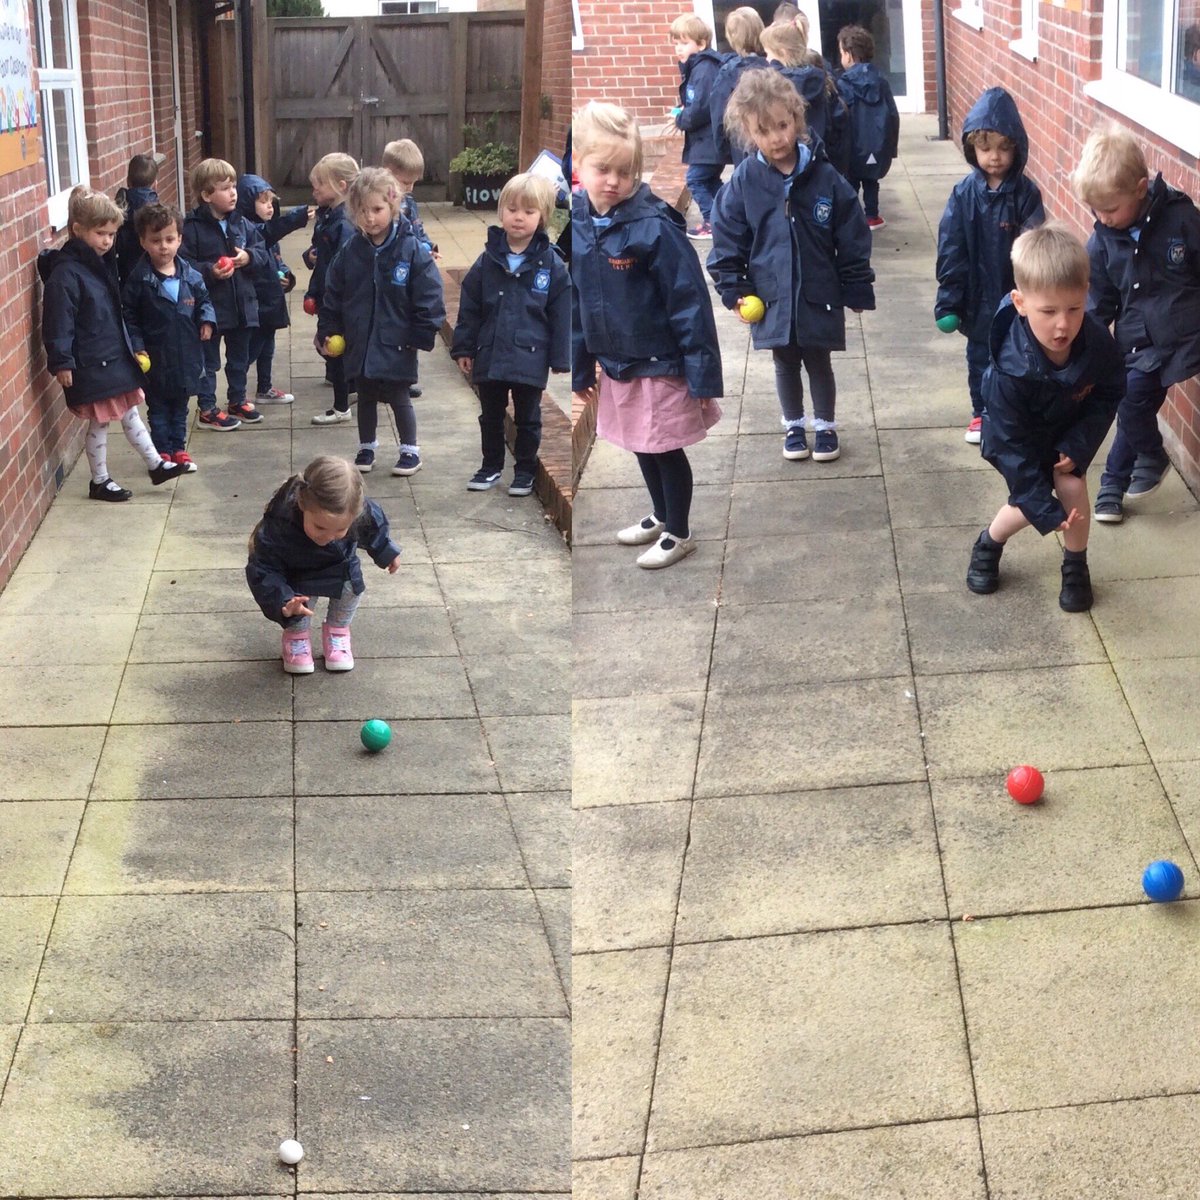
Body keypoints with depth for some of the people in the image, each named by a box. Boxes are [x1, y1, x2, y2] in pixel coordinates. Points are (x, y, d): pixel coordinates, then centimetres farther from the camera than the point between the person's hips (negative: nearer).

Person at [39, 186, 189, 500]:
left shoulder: (103, 263, 8)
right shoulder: (65, 274, -20)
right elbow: (58, 324, -20)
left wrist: (132, 349, 22)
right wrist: (62, 363, -21)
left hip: (117, 357, 8)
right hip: (90, 365, -8)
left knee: (130, 414, 18)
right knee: (99, 423, 4)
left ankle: (156, 465, 27)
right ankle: (100, 481, 18)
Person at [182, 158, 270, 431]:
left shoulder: (242, 224, 3)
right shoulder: (193, 227, -14)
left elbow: (263, 253, 7)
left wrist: (249, 257, -13)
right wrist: (210, 272, -28)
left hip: (242, 304, 6)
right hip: (210, 307, -6)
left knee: (240, 358, 19)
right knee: (209, 361, 6)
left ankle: (237, 401, 35)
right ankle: (207, 409, 15)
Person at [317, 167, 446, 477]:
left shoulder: (412, 250, -13)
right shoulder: (351, 252, -2)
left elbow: (429, 298, -11)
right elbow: (333, 296, 6)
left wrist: (421, 336, -12)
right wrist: (327, 332, 2)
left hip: (397, 346, -3)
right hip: (360, 344, 4)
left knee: (399, 398, 8)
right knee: (365, 398, 17)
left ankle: (410, 450, 24)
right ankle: (366, 448, 32)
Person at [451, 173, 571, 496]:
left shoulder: (551, 264, -7)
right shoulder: (488, 261, -1)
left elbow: (560, 314, -4)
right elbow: (469, 308, 4)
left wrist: (560, 358, -5)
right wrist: (464, 348, 3)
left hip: (530, 359, -2)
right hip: (489, 356, 2)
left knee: (528, 418, 11)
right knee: (491, 416, 16)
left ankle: (525, 470, 26)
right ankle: (491, 466, 31)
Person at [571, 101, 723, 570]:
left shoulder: (654, 226, -22)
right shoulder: (578, 223, -3)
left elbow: (689, 302, -19)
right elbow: (575, 302, 7)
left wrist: (702, 372, -19)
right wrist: (580, 369, 11)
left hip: (660, 366, -6)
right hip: (616, 364, 6)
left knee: (667, 450, 8)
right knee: (641, 447, 22)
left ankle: (679, 533, 28)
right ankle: (661, 516, 43)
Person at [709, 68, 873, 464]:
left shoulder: (824, 177, -10)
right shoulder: (744, 182, -9)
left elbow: (853, 239, -4)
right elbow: (727, 242, -1)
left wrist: (857, 290, -1)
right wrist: (733, 290, -5)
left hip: (820, 296, -1)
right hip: (771, 298, 1)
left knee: (819, 362, 13)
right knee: (785, 364, 17)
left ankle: (825, 426, 32)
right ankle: (794, 426, 35)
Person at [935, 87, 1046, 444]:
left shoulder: (1026, 194, -10)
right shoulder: (964, 194, -7)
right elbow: (950, 250, -5)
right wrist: (948, 300, -8)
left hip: (1016, 298, -2)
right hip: (978, 298, 2)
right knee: (980, 357, 17)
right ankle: (982, 413, 34)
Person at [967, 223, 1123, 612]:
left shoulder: (1098, 341, -33)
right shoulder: (1009, 372, -41)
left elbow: (1108, 395, -11)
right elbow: (1012, 445, -31)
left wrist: (1078, 445, -21)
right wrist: (1046, 510, -30)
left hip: (1069, 431, 3)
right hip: (1021, 439, -3)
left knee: (1073, 488, -9)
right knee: (1029, 504, -5)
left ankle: (1076, 566, 17)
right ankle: (989, 545, 28)